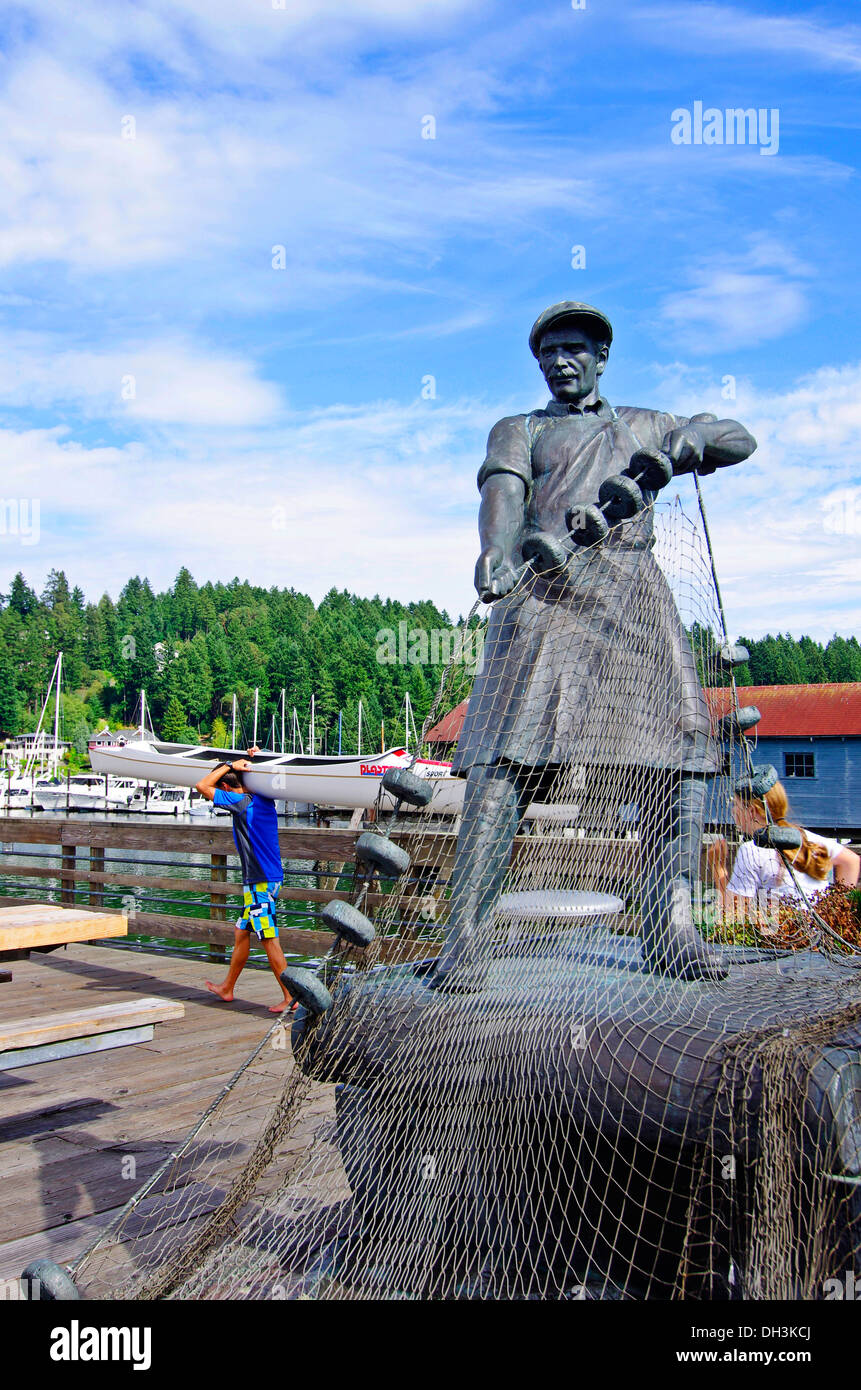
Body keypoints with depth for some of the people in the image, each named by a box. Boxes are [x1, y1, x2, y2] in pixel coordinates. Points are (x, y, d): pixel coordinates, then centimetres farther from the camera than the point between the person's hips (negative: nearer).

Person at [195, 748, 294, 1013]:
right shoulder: (262, 800, 9)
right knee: (241, 933, 19)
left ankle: (291, 997, -1)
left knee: (269, 941, -5)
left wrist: (229, 766, -4)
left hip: (260, 882, -9)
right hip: (270, 877, 9)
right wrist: (254, 760, 18)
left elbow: (202, 785, -10)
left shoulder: (241, 802, -15)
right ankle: (227, 988, 31)